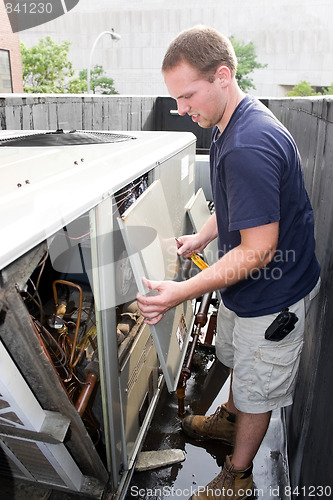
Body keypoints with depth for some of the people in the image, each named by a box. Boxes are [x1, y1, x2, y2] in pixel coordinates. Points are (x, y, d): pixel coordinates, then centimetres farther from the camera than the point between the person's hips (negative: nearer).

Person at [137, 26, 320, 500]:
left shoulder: (249, 147, -32)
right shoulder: (232, 125, 2)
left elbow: (258, 251, -31)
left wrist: (183, 292, -32)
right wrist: (200, 238, 5)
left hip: (272, 294, -9)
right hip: (245, 284, 9)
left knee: (258, 388, 13)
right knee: (238, 359, 30)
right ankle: (230, 420, 57)